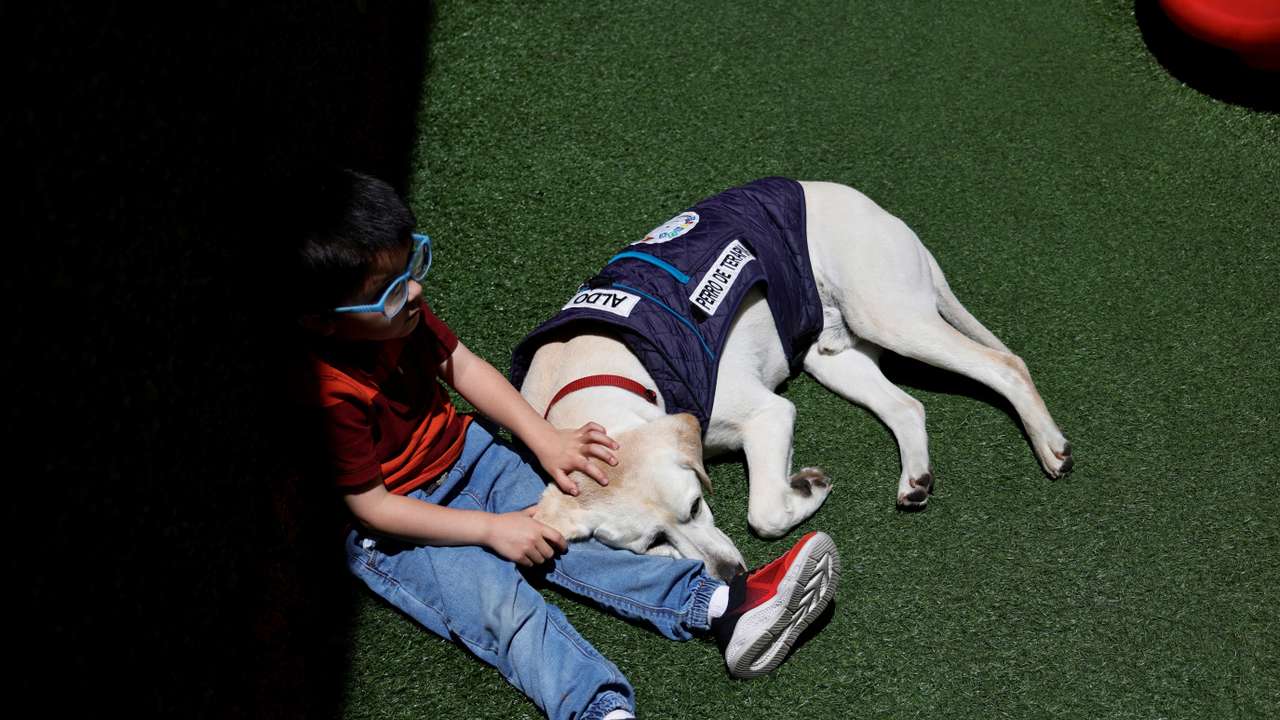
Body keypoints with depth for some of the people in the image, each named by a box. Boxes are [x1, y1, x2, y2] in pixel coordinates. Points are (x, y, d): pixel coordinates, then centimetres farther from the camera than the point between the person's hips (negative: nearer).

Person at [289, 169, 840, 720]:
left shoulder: (398, 310, -8)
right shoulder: (331, 396, -31)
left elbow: (462, 366, 6)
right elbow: (371, 507, -23)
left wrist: (545, 439, -2)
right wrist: (491, 529, -19)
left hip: (464, 454, 7)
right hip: (395, 529, -7)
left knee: (573, 529, -9)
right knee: (503, 604, -26)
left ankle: (721, 607, -19)